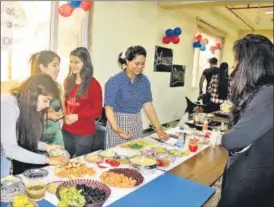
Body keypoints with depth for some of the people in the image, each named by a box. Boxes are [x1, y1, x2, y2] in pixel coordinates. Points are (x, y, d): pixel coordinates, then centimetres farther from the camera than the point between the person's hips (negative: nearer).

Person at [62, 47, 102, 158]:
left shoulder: (93, 84, -11)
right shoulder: (68, 81, 6)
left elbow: (98, 110, -10)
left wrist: (77, 116, -20)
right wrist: (64, 113, -4)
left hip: (85, 134, -5)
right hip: (66, 131, 5)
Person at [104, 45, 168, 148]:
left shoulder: (144, 81, -1)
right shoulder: (114, 81, -16)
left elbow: (148, 106, -3)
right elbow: (109, 109, -16)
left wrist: (159, 128, -11)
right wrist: (117, 129, -32)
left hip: (137, 123, 5)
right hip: (119, 123, -4)